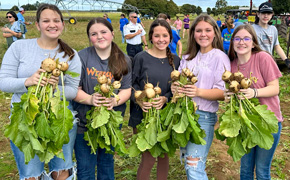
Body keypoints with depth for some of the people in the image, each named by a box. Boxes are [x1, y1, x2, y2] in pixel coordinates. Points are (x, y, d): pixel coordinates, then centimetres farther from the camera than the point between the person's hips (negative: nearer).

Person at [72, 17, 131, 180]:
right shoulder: (82, 57, -8)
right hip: (84, 122, -2)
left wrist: (115, 101, -22)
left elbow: (127, 90, -1)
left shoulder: (124, 60, 1)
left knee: (107, 164, 21)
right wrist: (89, 99, -28)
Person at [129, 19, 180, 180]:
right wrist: (139, 100, -22)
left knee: (164, 155, 16)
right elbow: (132, 85, -4)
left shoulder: (175, 60, 4)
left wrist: (165, 98, -16)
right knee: (148, 159, -1)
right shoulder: (141, 58, -5)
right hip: (143, 114, -3)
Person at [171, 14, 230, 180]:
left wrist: (199, 92, -28)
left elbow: (223, 93, -11)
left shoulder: (220, 57, -5)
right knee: (187, 165, 15)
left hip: (203, 116, -6)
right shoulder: (188, 57, 12)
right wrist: (175, 87, -12)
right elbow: (178, 81, 12)